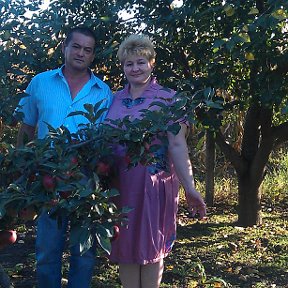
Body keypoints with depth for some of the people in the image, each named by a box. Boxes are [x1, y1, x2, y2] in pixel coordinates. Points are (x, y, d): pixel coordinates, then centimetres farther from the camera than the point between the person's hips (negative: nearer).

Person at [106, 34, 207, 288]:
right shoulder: (114, 100, 10)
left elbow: (177, 145, -10)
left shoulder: (167, 99, -2)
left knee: (151, 245, 5)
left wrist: (189, 187, -19)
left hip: (153, 182, -4)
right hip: (120, 183, 4)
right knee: (124, 245, 9)